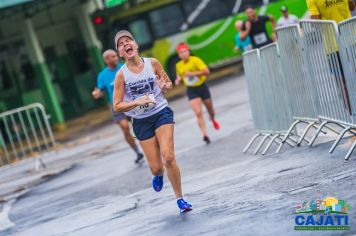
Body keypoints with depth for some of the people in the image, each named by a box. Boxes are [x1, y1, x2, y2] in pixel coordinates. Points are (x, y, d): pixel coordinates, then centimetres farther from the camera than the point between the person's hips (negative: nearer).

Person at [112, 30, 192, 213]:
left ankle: (180, 198, 2)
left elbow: (169, 83, 12)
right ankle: (159, 175, 42)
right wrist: (137, 102, -21)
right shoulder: (121, 75, -8)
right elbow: (117, 107, -6)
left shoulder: (152, 63, -4)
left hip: (162, 113, 0)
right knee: (156, 167, 1)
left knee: (168, 157, -16)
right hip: (141, 121, 0)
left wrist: (164, 86, -12)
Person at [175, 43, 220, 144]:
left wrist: (193, 73, -30)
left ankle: (213, 120, 54)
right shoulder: (178, 65, 1)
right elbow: (179, 75, 21)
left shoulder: (195, 60, -14)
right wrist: (178, 80, -3)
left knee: (210, 110, 19)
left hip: (202, 87, -1)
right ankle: (205, 134, -19)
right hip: (191, 90, 1)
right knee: (198, 113, -17)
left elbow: (206, 71, -23)